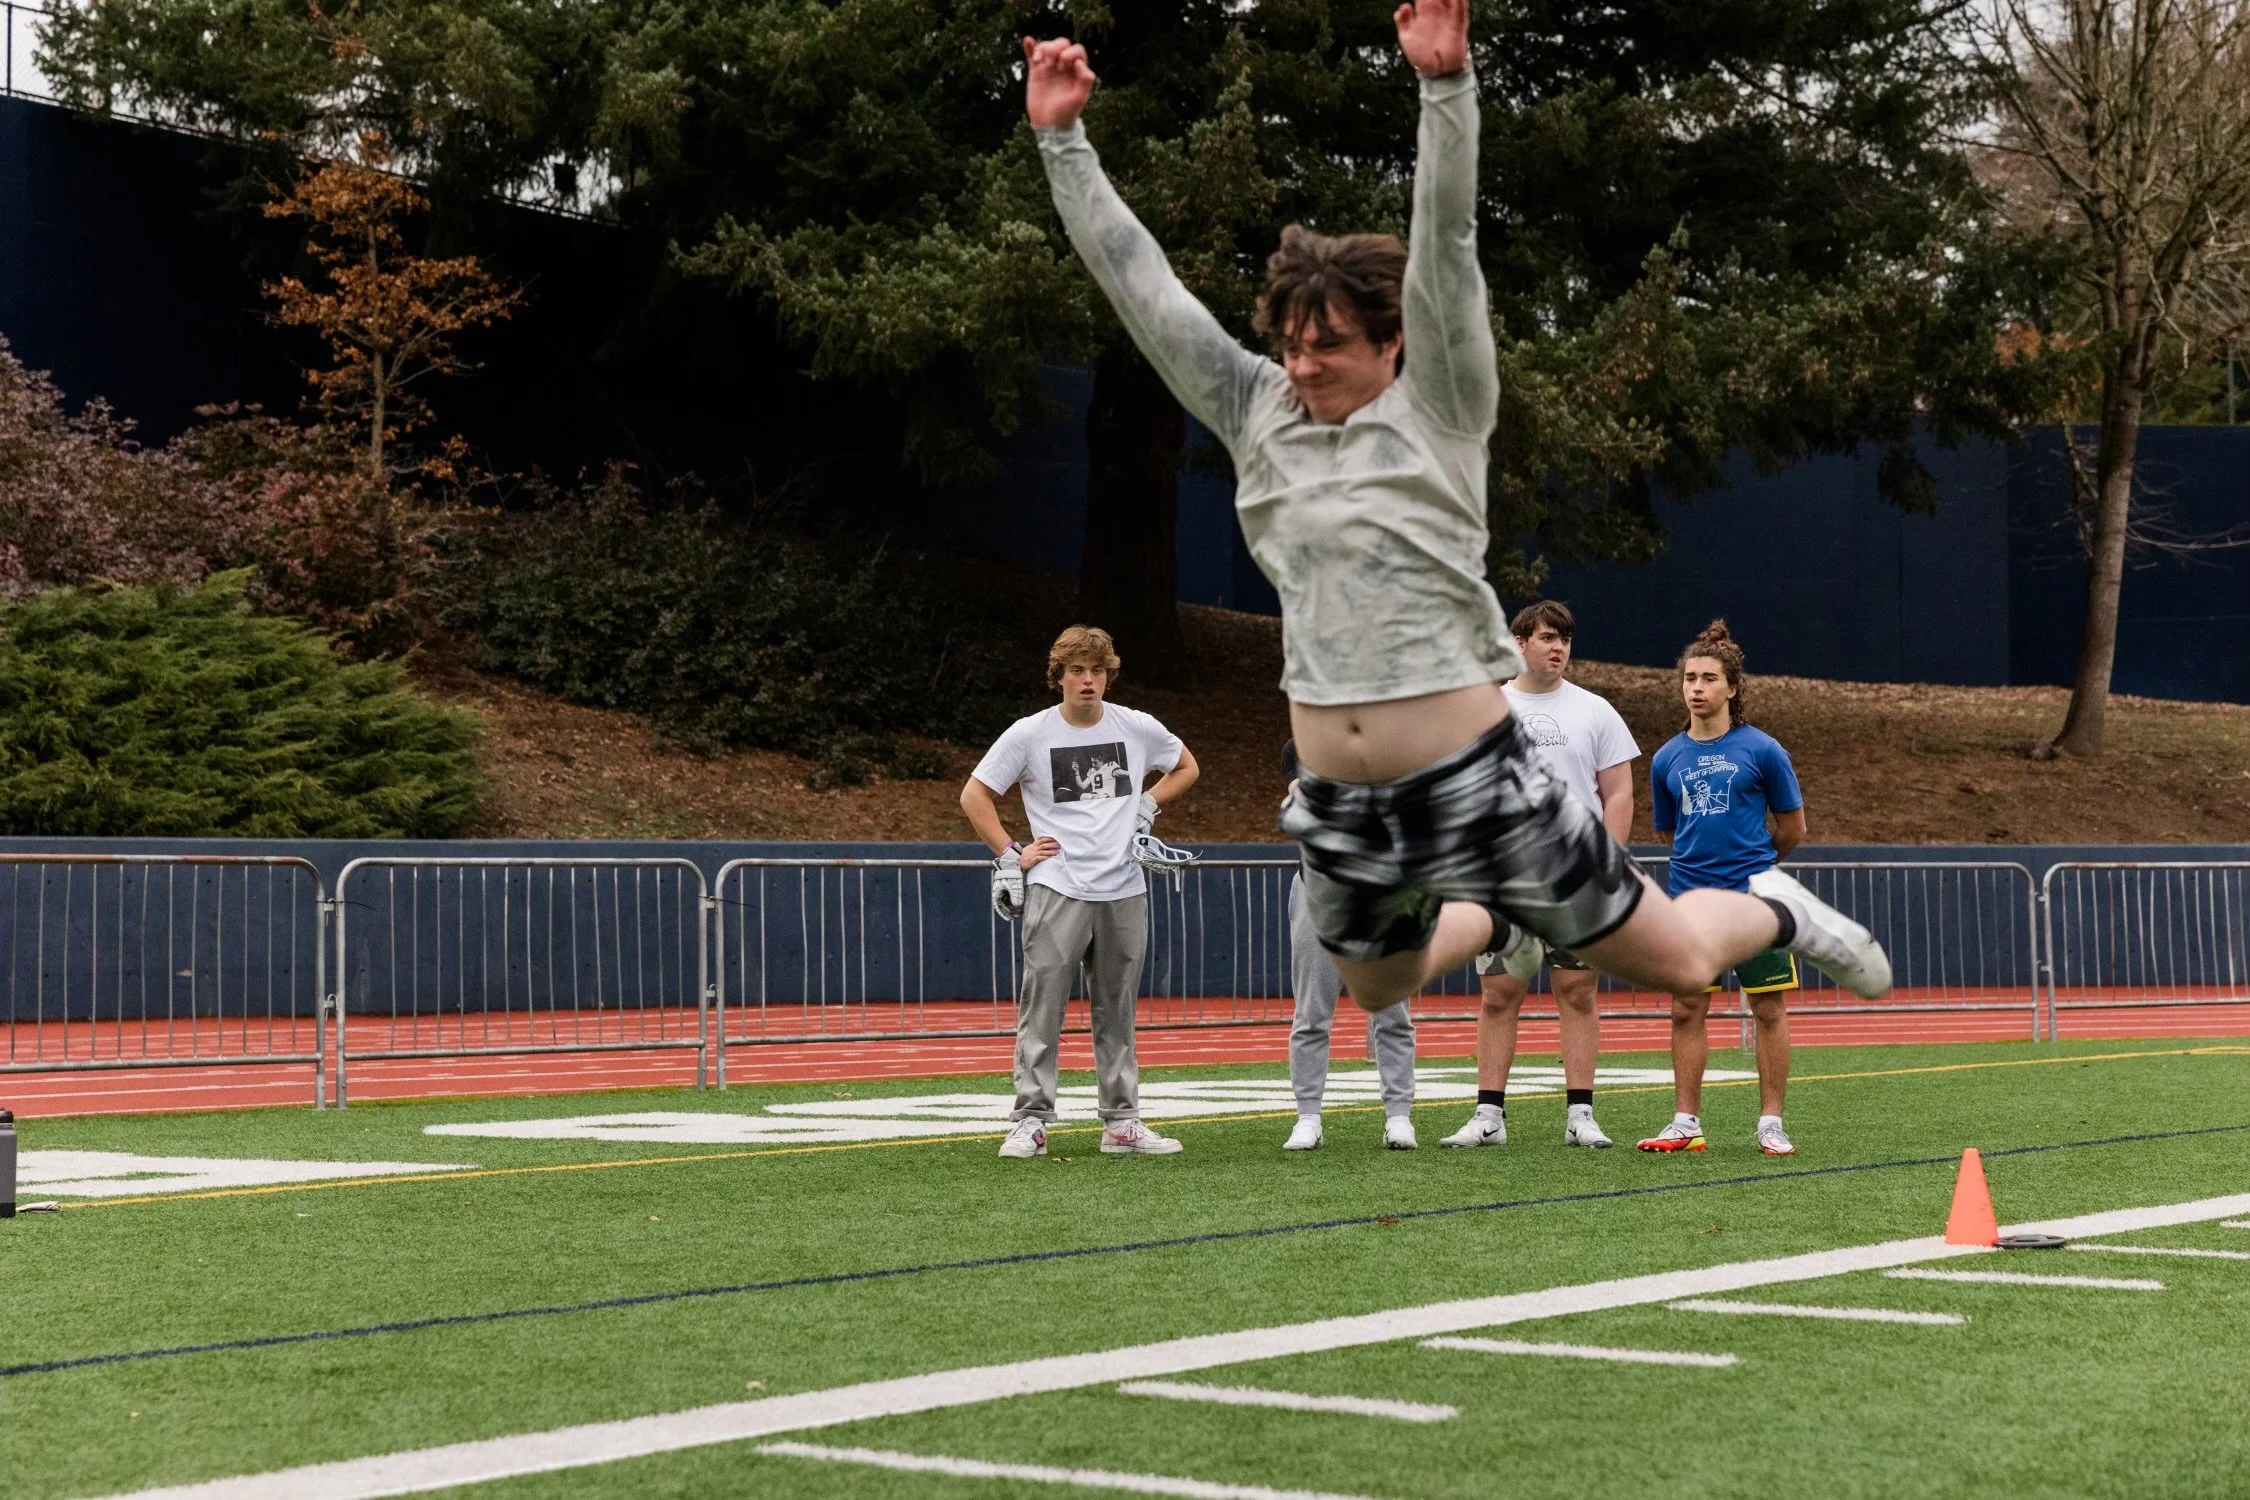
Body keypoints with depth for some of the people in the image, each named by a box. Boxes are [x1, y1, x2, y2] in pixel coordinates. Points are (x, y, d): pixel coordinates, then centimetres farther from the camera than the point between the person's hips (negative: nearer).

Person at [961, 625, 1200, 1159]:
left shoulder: (1138, 729, 6)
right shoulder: (1029, 734, -2)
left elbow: (1186, 767, 24)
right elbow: (974, 796, 4)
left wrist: (1146, 806, 11)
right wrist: (1010, 855, -2)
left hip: (1124, 893, 3)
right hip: (1056, 892, -3)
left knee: (1117, 1013, 8)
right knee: (1042, 1010, -6)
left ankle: (1121, 1123, 14)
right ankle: (1030, 1122, -3)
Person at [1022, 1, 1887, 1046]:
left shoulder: (1439, 408, -5)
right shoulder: (1255, 414, 5)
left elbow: (1445, 249, -17)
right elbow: (1138, 281, 4)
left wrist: (1446, 85, -29)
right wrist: (1061, 138, 0)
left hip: (1475, 781, -4)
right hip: (1339, 802, 5)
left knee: (1676, 965, 3)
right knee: (1378, 988, 24)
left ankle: (1774, 912, 37)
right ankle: (1494, 922, 54)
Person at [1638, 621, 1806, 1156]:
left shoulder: (1762, 750, -3)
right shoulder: (1667, 759, 6)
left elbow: (1792, 827, 6)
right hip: (1690, 899, 3)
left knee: (1769, 1009, 0)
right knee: (1686, 1010, 4)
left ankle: (1771, 1123, 7)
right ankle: (1686, 1123, 11)